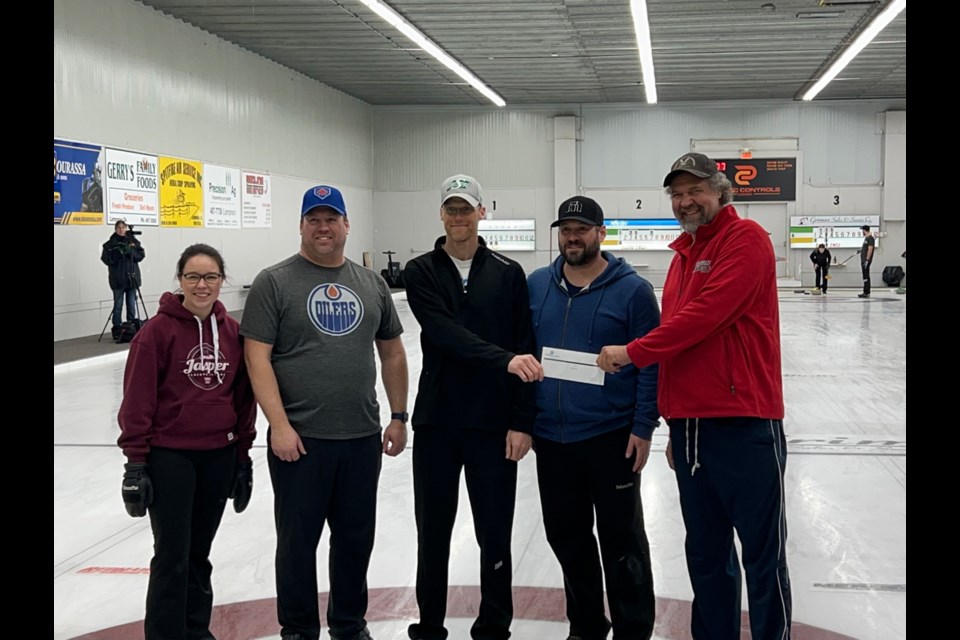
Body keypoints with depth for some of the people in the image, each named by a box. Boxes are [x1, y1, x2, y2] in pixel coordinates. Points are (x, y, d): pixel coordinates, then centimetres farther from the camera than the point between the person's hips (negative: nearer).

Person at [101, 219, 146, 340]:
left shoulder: (133, 241, 9)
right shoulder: (110, 244, 3)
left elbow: (141, 255, 2)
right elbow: (106, 259, -5)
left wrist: (131, 252, -14)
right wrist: (118, 253, -17)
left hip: (132, 277, 2)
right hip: (118, 279, -2)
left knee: (132, 304, 6)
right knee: (118, 305, -3)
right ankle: (117, 329, 1)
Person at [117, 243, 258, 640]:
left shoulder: (233, 332, 3)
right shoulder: (157, 331, -11)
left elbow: (243, 398, 9)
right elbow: (137, 401, -10)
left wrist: (243, 454, 10)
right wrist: (135, 461, -12)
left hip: (219, 455, 4)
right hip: (169, 456, -4)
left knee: (199, 551, 16)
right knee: (172, 555, -1)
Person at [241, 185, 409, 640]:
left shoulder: (371, 284, 9)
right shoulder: (274, 282, -4)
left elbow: (392, 353, 15)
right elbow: (257, 357, -9)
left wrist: (398, 417, 11)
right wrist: (279, 425, -15)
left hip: (362, 438, 4)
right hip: (300, 438, -4)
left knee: (356, 538, 14)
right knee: (298, 541, 7)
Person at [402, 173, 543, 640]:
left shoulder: (509, 274, 2)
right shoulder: (420, 273, 0)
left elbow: (526, 351, 0)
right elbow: (446, 334, -16)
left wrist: (523, 421, -7)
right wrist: (505, 359, -30)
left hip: (494, 424, 0)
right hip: (436, 422, 0)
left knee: (495, 534, 7)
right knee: (433, 532, 10)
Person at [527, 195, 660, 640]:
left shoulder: (632, 289, -7)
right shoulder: (536, 285, 5)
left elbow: (650, 364, -7)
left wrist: (643, 427, -11)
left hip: (612, 437, -4)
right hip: (551, 437, 5)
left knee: (621, 539, 5)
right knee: (566, 536, 14)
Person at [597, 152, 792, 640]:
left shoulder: (746, 239, -6)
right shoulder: (683, 255, 19)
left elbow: (708, 313, -18)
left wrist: (633, 352, -12)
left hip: (743, 425, -8)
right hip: (689, 425, 8)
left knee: (762, 555, 1)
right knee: (705, 556, 14)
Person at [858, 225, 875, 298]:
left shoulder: (870, 238, -13)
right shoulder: (866, 238, 17)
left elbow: (870, 249, -19)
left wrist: (867, 260, -22)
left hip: (866, 260, -10)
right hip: (864, 260, 10)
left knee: (866, 277, -9)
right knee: (865, 277, 11)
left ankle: (866, 293, -9)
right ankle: (866, 292, 14)